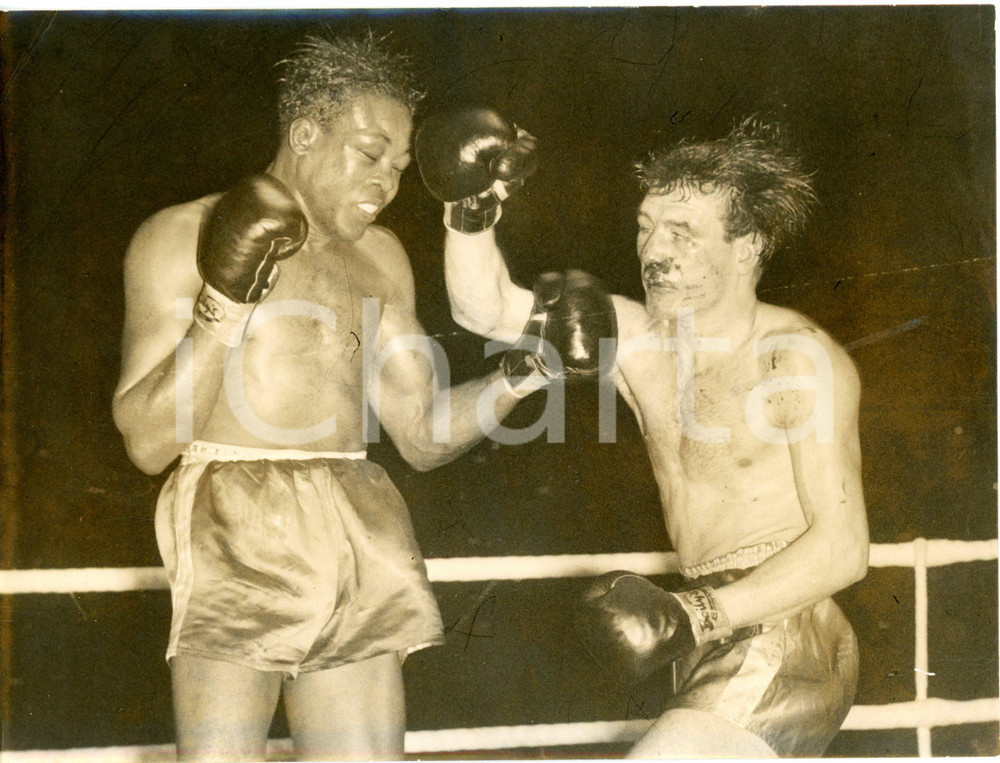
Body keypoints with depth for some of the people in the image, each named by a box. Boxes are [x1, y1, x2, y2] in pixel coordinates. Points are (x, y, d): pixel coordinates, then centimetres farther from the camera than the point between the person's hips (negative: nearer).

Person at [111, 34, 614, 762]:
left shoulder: (380, 258, 16)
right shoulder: (178, 239, 1)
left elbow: (424, 435, 17)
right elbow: (149, 442, -7)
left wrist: (517, 375, 1)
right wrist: (225, 300, -16)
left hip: (358, 540, 5)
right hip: (235, 545, -4)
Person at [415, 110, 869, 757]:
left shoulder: (799, 358, -13)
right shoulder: (636, 338, 7)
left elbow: (843, 547, -18)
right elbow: (487, 308, 4)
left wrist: (696, 615, -26)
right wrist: (472, 212, -14)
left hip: (779, 642, -8)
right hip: (713, 659, 8)